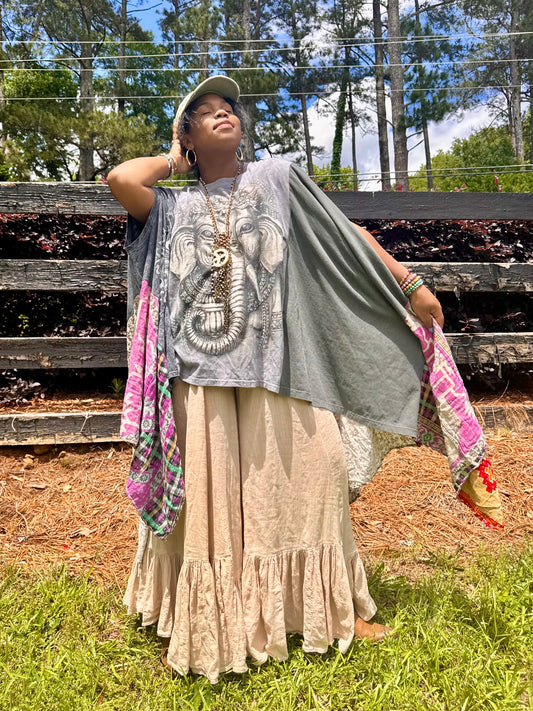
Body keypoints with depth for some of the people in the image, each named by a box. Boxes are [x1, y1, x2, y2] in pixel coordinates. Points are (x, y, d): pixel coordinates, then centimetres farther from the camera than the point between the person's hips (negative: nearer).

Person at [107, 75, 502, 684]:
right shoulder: (173, 207, 12)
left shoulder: (277, 178, 14)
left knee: (310, 474, 4)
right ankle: (200, 622, 23)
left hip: (276, 367, 1)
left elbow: (346, 236, 11)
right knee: (209, 495, 5)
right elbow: (121, 178, -7)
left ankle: (334, 606, 25)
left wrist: (411, 286, 7)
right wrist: (174, 162, 11)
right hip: (200, 372, 0)